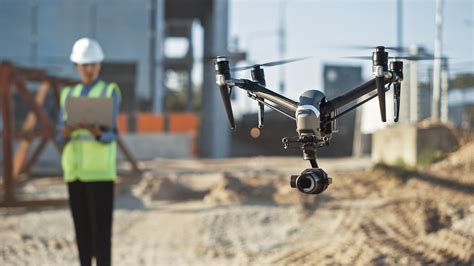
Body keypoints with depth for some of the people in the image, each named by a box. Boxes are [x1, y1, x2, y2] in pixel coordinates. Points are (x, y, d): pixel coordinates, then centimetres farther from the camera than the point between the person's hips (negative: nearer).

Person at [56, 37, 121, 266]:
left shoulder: (110, 92, 3)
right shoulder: (69, 94, 15)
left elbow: (110, 135, -9)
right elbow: (59, 136, 8)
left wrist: (97, 132, -32)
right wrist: (67, 131, -16)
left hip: (100, 171, -4)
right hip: (74, 170, 4)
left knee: (101, 229, -8)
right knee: (81, 228, 6)